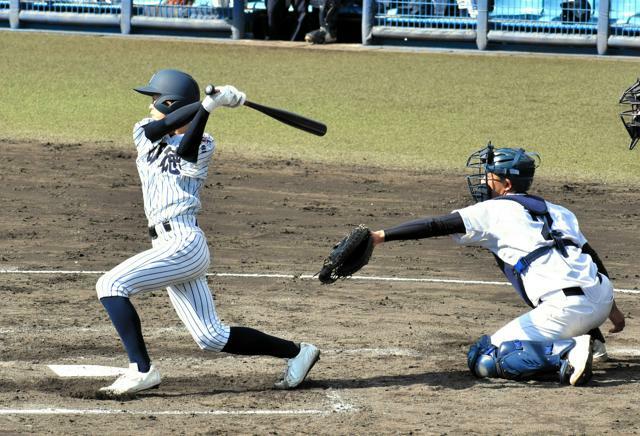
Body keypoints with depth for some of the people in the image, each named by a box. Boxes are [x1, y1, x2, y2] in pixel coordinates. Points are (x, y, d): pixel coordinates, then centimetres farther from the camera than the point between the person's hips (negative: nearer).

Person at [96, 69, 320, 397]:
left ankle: (141, 370, -20)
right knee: (212, 338, 8)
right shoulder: (144, 133, 14)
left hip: (183, 243, -8)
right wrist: (209, 102, -18)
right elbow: (159, 128, -8)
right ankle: (297, 352, 18)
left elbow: (184, 149, -24)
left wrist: (210, 105, -32)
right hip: (169, 245, 8)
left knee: (111, 285, -20)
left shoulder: (202, 145, -1)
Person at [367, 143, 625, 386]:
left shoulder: (493, 211, 5)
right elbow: (593, 258, 24)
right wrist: (612, 309, 29)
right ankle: (589, 337, 17)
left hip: (565, 310, -7)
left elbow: (436, 226, 0)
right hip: (603, 300, 7)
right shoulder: (555, 211, 24)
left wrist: (382, 236, 2)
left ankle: (566, 352, -17)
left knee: (483, 359, -1)